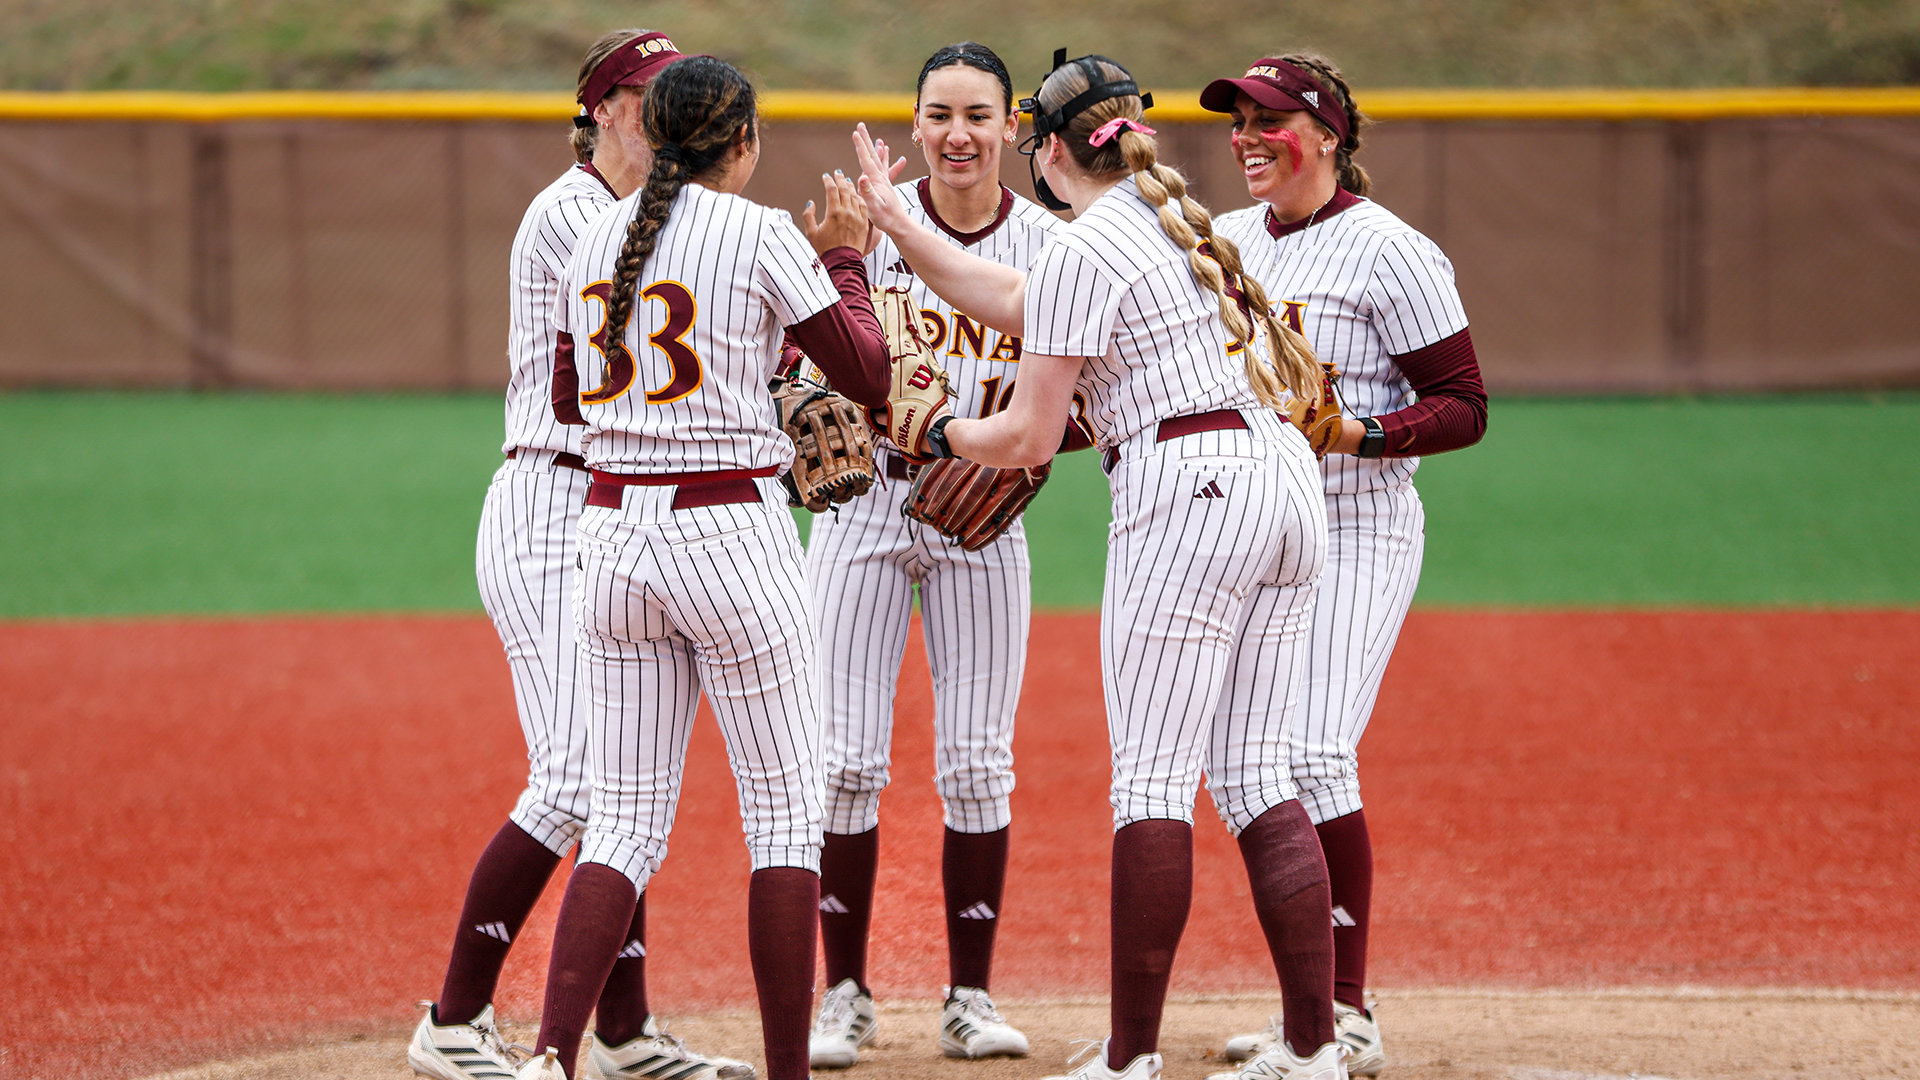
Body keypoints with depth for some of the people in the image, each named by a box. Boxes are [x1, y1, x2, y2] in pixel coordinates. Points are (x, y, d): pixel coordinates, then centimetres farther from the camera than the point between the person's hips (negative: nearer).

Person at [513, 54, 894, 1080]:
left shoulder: (594, 237, 8)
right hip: (730, 531, -5)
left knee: (625, 817, 7)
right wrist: (845, 258, 11)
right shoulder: (763, 236, -7)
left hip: (611, 535, 5)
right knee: (785, 813, 6)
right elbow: (867, 373, -3)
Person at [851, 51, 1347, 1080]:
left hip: (1188, 493, -8)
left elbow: (1029, 435, -5)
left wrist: (942, 432, 15)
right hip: (1286, 483, 8)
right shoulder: (1180, 219, 20)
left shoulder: (1083, 251, -6)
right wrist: (895, 222, 29)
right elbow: (1017, 303, 26)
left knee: (1152, 781, -6)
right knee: (1255, 775, 8)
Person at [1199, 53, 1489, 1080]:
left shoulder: (1388, 252, -9)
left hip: (1354, 531, -7)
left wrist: (1353, 434, -23)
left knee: (1312, 758, -17)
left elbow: (1464, 406, -9)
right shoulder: (1222, 242, 12)